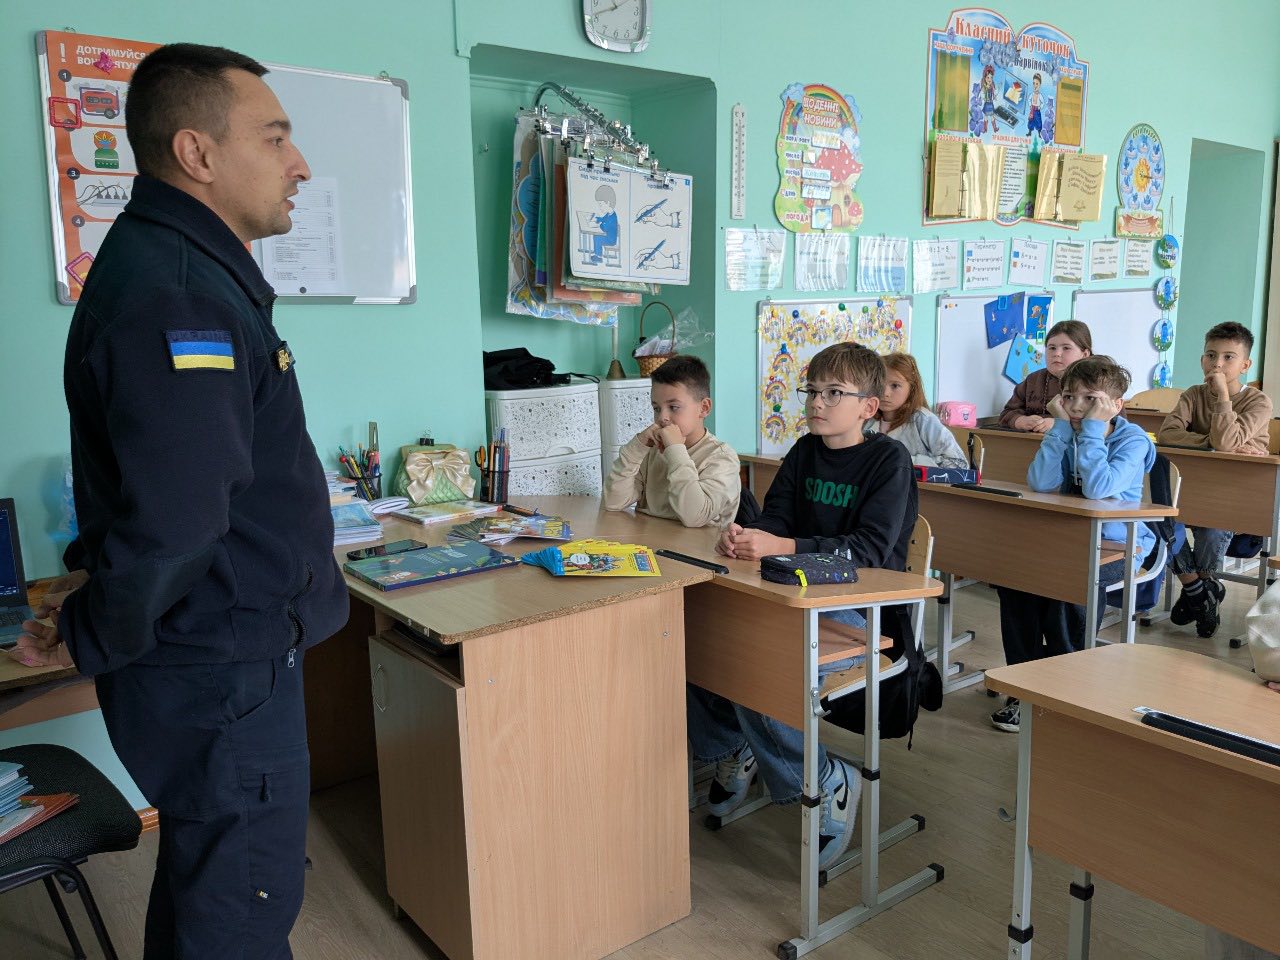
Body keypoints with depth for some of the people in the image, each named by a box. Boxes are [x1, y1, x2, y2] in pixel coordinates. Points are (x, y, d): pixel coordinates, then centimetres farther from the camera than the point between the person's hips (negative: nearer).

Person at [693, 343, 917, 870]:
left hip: (862, 611, -7)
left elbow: (871, 548, -20)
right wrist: (745, 535, -18)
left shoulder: (888, 459, -8)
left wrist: (782, 546, -31)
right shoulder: (805, 452, 12)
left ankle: (825, 782, -5)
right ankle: (732, 749, 11)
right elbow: (776, 515, 7)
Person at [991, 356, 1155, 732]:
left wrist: (1093, 428, -25)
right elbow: (1040, 483, -16)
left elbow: (1097, 488, -31)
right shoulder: (1068, 435, 3)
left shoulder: (1133, 440, -11)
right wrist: (1061, 425, -14)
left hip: (1120, 545, -5)